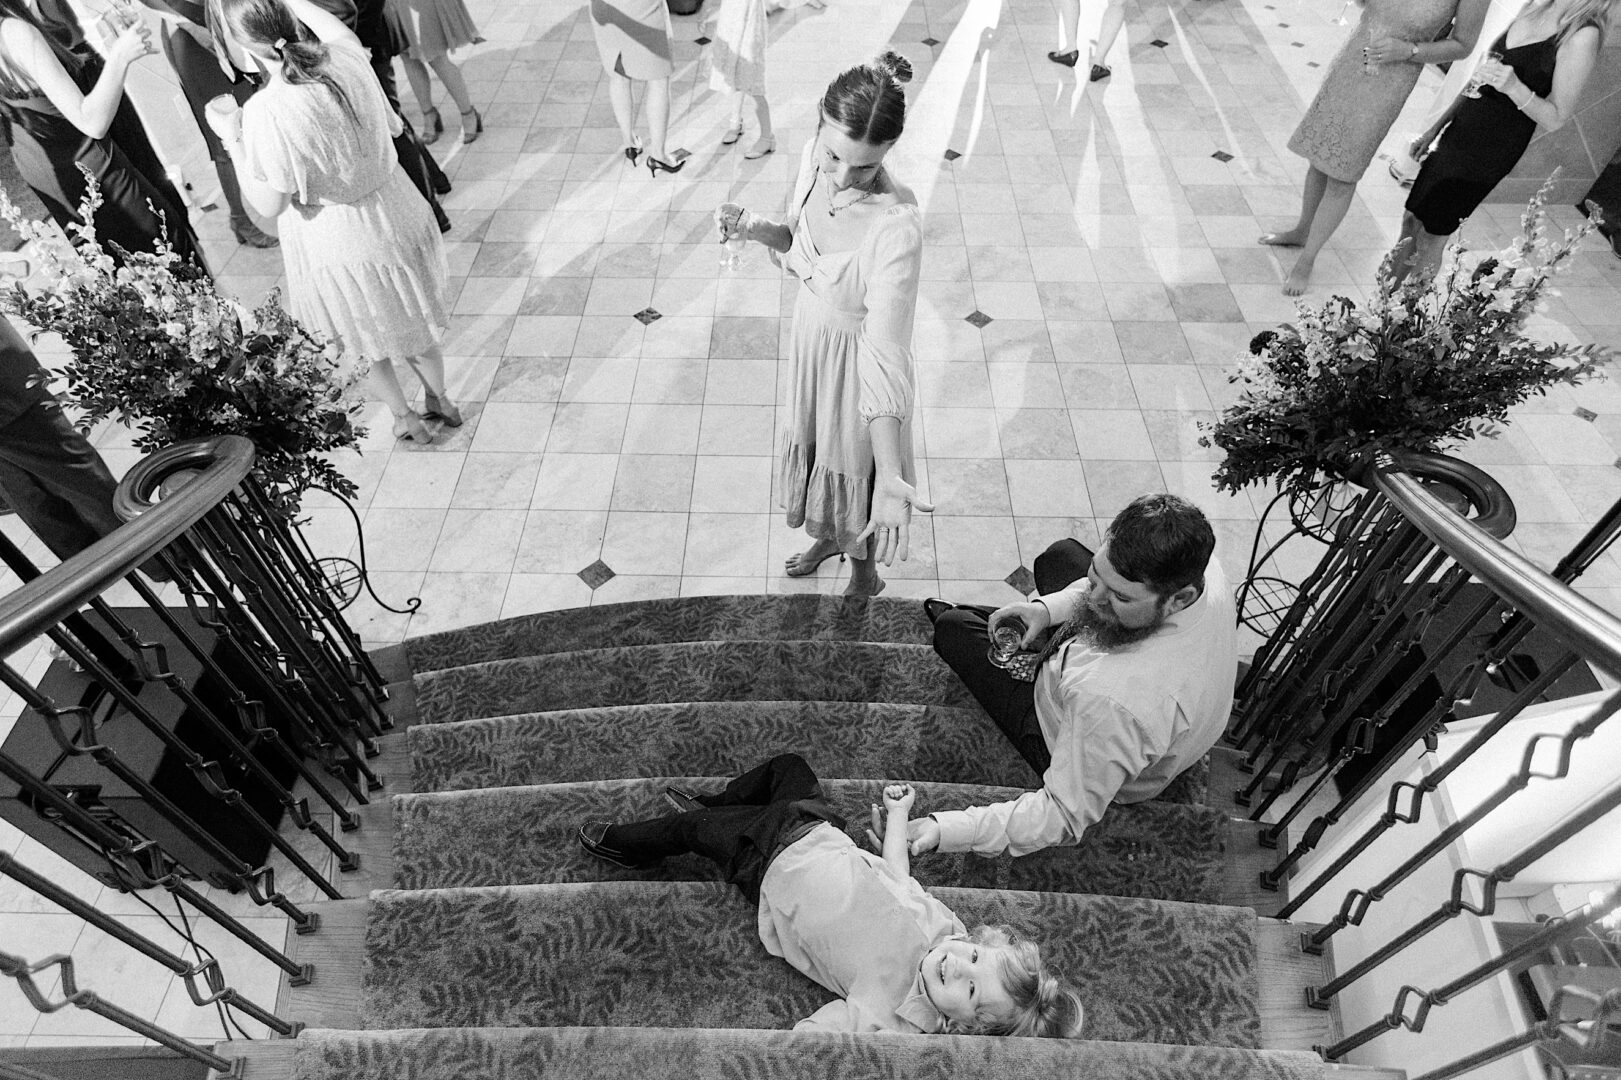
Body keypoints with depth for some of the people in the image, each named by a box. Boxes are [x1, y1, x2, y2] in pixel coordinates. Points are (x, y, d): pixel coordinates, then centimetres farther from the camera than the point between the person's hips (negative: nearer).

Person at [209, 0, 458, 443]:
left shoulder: (266, 112, -27)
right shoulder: (347, 56, -17)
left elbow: (269, 204, -17)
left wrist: (231, 138, -5)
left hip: (338, 246, -4)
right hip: (394, 215, 4)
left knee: (367, 339, 22)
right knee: (411, 321, 27)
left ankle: (406, 419, 40)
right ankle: (440, 401, 45)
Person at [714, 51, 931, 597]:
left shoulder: (897, 226, -37)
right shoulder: (814, 158, -16)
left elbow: (883, 354, -40)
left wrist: (890, 477, -47)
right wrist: (755, 227, -18)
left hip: (855, 352, -6)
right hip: (810, 334, 7)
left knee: (854, 465, 18)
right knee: (814, 443, 30)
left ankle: (865, 574, 51)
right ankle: (828, 537, 63)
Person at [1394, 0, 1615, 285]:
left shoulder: (1583, 36, -16)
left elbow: (1555, 119, -14)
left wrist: (1514, 87, -29)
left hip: (1491, 152, -7)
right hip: (1459, 130, 7)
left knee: (1431, 236, -2)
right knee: (1412, 218, 8)